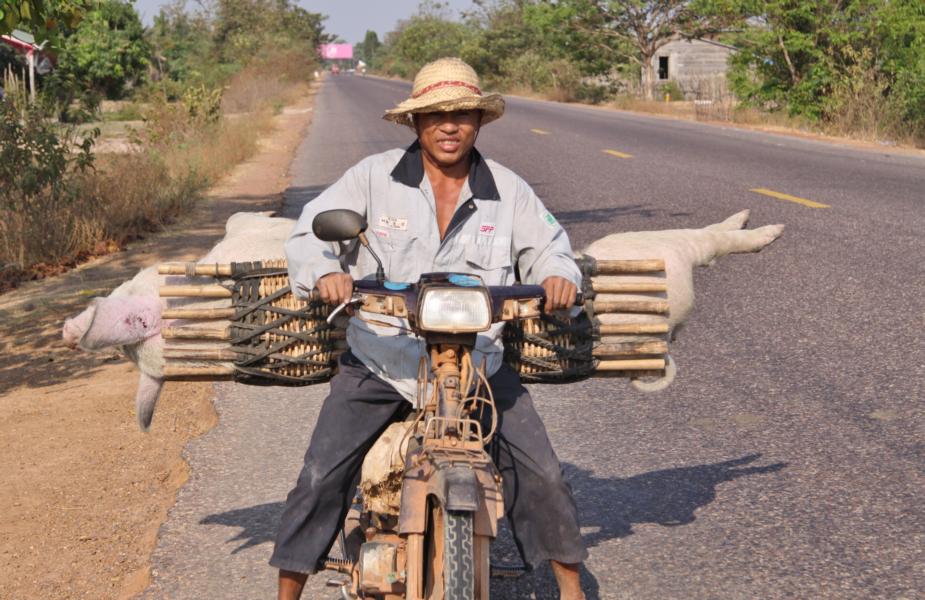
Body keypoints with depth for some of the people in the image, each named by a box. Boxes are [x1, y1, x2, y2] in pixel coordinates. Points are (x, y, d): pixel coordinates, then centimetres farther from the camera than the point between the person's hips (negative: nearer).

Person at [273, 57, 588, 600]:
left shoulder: (509, 190, 5)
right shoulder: (374, 176, -1)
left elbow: (547, 246, 11)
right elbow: (310, 233, -3)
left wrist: (558, 275, -13)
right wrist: (325, 272, -26)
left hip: (480, 361, 2)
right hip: (380, 356, -1)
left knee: (541, 474, -2)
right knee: (322, 475, -9)